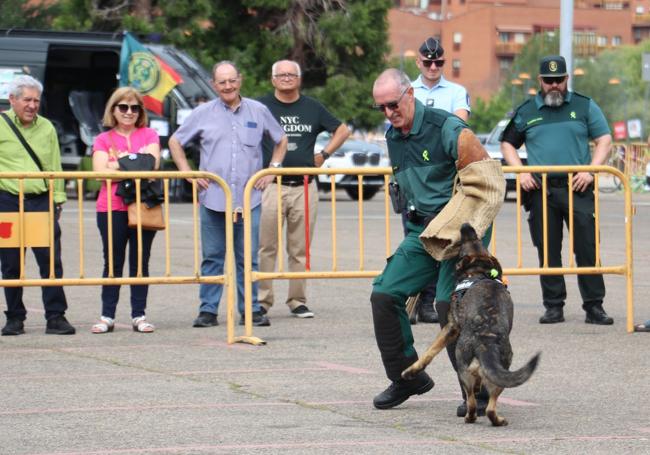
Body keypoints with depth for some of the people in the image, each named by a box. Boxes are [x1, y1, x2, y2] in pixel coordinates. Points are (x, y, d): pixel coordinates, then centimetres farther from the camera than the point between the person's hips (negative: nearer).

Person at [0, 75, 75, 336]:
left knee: (51, 259, -6)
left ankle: (55, 316, -3)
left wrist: (57, 199, 9)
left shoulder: (46, 128, 13)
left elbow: (55, 167, 14)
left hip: (41, 200, 2)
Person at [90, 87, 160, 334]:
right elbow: (100, 171, -5)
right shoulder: (103, 140, 10)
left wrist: (119, 165, -7)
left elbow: (153, 165, -4)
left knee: (140, 262, 3)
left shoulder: (149, 135, 11)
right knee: (113, 262, 1)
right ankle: (107, 316, 4)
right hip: (111, 209, 0)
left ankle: (139, 315, 7)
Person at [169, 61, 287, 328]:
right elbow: (175, 142, 13)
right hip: (213, 199, 0)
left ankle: (251, 310, 8)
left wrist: (273, 169, 9)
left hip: (248, 199, 0)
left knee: (247, 258, 3)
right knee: (212, 258, 3)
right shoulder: (203, 114, 5)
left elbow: (281, 140, 21)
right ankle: (208, 311, 7)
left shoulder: (258, 112, 8)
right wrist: (188, 173, 3)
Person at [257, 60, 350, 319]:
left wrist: (324, 155, 12)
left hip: (305, 187, 3)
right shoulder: (261, 107, 3)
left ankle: (298, 300, 12)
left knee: (301, 249, 5)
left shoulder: (312, 108, 12)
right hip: (270, 186, -2)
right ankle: (261, 300, -1)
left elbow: (342, 130, 22)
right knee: (265, 247, -6)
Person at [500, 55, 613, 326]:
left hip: (577, 189, -1)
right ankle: (553, 306, 9)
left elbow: (604, 140, 8)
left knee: (587, 248, -6)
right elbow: (508, 144, 20)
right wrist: (520, 172, 3)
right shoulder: (526, 111, 12)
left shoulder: (584, 106, 9)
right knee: (548, 251, 3)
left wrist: (590, 171, -6)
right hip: (541, 190, 2)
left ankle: (594, 306, -3)